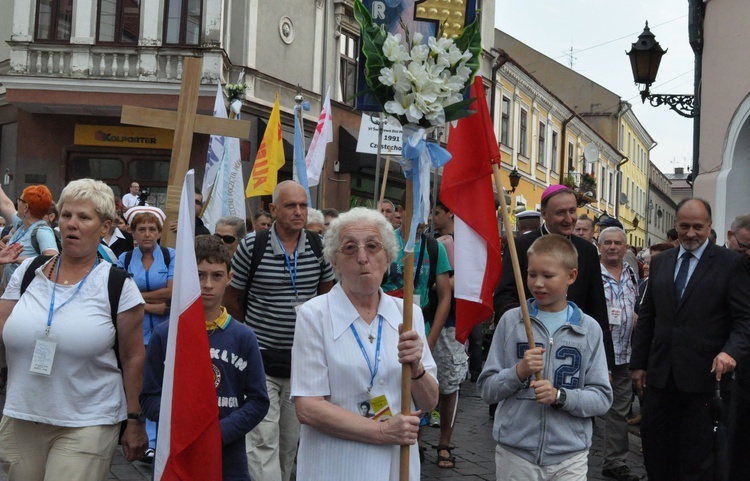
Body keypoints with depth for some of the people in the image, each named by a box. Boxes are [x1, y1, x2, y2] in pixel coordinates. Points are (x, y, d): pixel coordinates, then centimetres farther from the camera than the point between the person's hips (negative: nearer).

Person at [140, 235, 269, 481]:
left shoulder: (243, 338, 1)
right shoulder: (164, 335, 0)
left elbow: (258, 401, 0)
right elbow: (149, 398, 1)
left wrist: (221, 431, -13)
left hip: (229, 459, 1)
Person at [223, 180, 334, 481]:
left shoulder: (319, 247, -1)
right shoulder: (252, 246, -9)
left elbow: (326, 291, 15)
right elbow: (232, 298, 3)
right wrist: (251, 333, 9)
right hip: (261, 358, -3)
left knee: (290, 439, 16)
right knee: (263, 440, -7)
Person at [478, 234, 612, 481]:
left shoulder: (589, 329, 1)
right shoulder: (511, 321, 0)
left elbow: (602, 397, -1)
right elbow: (486, 389, 1)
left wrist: (560, 396, -17)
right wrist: (519, 371, -16)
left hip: (570, 456, 0)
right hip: (515, 452, 0)